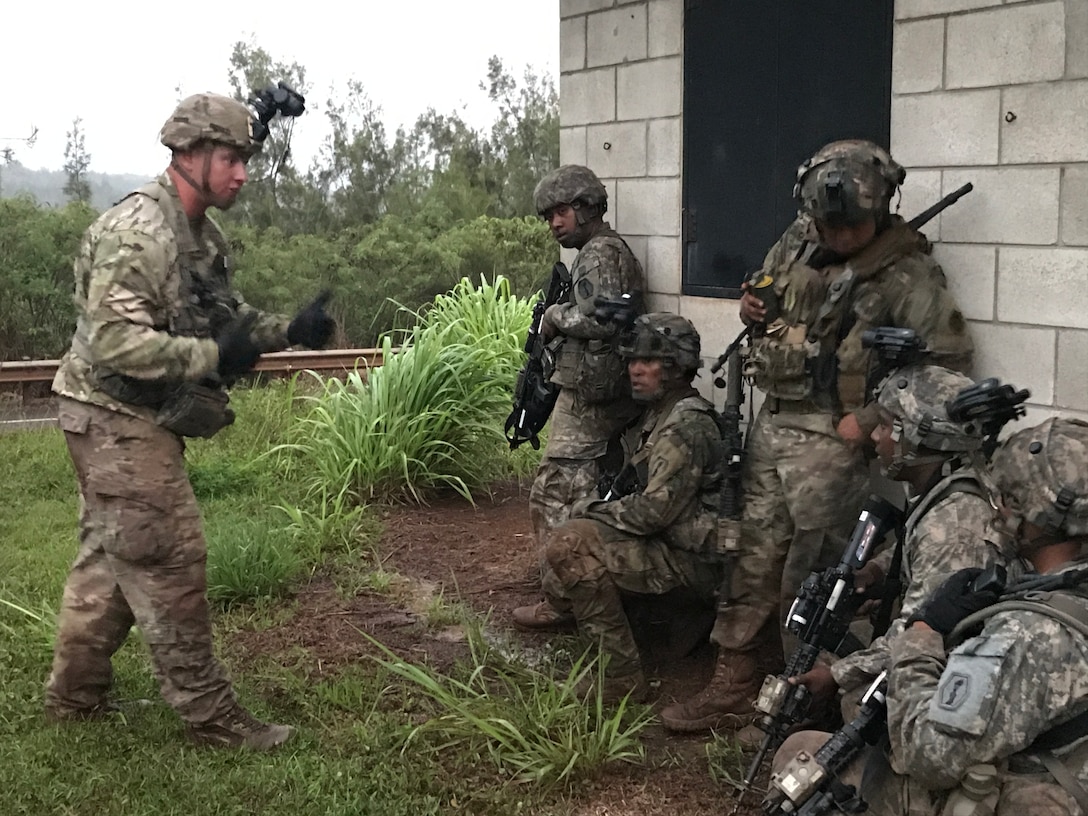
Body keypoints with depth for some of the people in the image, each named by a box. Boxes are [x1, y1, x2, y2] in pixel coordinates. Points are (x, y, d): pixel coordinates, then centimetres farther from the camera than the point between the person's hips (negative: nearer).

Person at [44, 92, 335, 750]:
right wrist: (212, 356, -27)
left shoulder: (202, 236, 10)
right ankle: (209, 713, 5)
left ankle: (76, 694, 31)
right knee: (171, 561, -4)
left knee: (112, 559, 17)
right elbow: (113, 341, -28)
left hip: (144, 422, 10)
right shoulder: (137, 232, -22)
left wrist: (288, 331, 0)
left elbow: (226, 317, 16)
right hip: (117, 421, -10)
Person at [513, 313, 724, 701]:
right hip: (669, 540, 10)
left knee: (571, 547, -23)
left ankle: (621, 677, -18)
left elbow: (654, 510, -26)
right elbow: (643, 490, 21)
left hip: (689, 559, -10)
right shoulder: (663, 414, 12)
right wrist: (592, 510, 7)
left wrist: (590, 508, -11)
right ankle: (557, 607, 43)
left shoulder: (686, 426, -21)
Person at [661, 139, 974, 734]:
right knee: (752, 557, 9)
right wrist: (751, 310, 1)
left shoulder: (905, 273, -12)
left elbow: (950, 356, -15)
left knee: (809, 577, -3)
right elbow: (765, 296, 25)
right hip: (772, 423, 6)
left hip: (831, 441, -6)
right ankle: (732, 686, 19)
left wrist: (872, 417, -17)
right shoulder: (796, 242, 8)